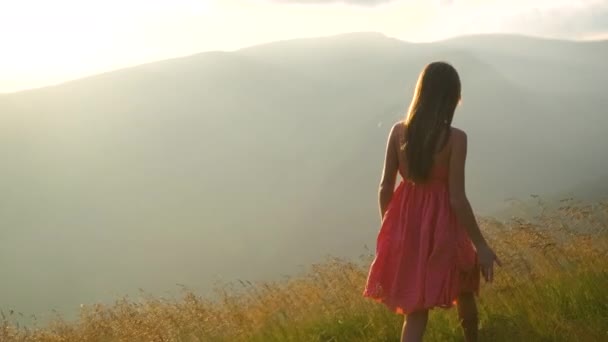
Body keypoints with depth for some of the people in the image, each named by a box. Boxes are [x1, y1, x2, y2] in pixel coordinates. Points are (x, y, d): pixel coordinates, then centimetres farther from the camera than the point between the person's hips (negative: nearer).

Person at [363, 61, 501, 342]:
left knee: (415, 310, 11)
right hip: (440, 226, -3)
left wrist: (388, 228, 17)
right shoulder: (455, 138, -17)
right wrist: (481, 246, -9)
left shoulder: (398, 131, -5)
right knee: (464, 292, 27)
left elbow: (385, 187, 0)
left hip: (406, 225, 4)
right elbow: (457, 198, -17)